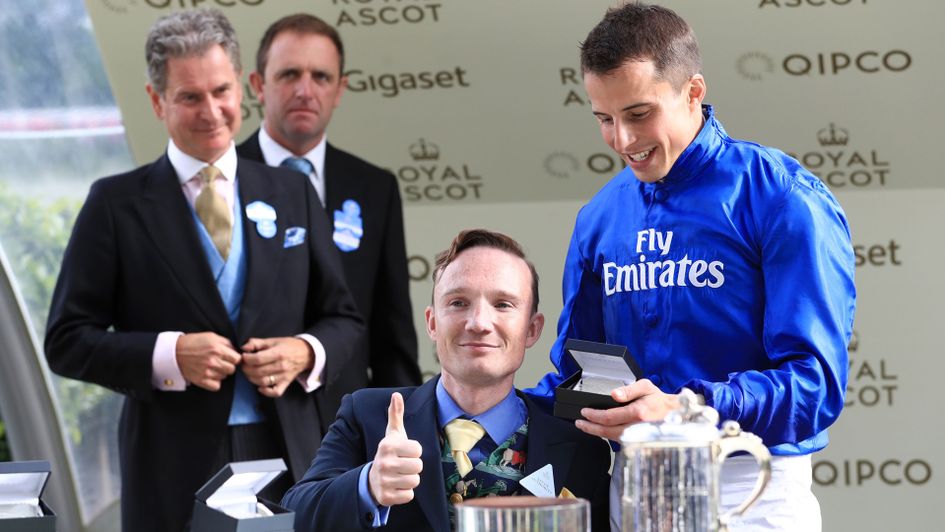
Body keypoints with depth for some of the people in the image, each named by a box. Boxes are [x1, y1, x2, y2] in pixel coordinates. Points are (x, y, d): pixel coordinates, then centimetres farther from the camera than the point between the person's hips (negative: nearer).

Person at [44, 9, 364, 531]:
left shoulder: (293, 193, 11)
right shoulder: (116, 204, 2)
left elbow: (343, 319, 15)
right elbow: (66, 341, -1)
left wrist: (304, 353, -7)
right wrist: (168, 356, -15)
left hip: (287, 457, 2)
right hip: (172, 473, -2)